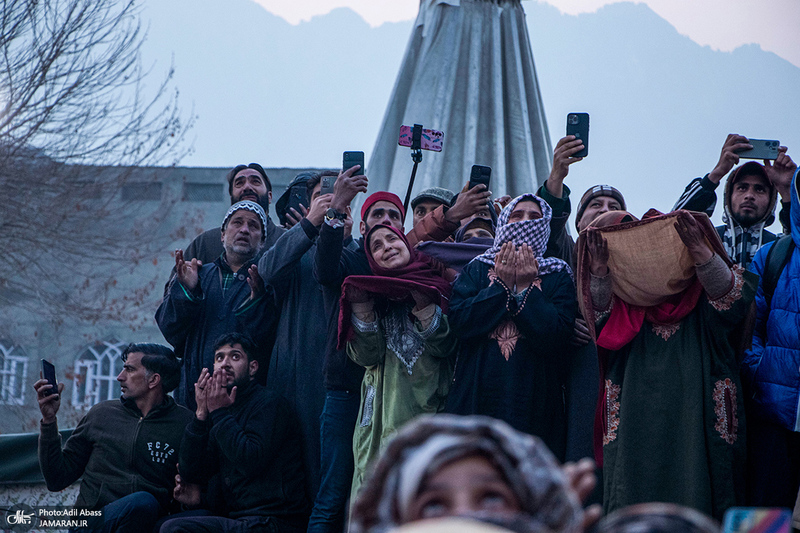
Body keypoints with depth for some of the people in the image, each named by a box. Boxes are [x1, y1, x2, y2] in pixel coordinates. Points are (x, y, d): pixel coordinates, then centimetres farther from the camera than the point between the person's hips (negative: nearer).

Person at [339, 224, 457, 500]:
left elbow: (445, 346, -4)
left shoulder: (435, 284, 9)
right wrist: (362, 309, -10)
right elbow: (366, 356, 1)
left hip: (429, 402, -2)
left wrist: (423, 304, -16)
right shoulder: (370, 294, 15)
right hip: (383, 412, 2)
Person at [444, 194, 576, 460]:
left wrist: (525, 289, -7)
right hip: (477, 396, 1)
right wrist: (503, 285, -5)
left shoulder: (558, 276, 11)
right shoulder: (477, 269, 14)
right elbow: (459, 321, -3)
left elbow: (558, 336, -5)